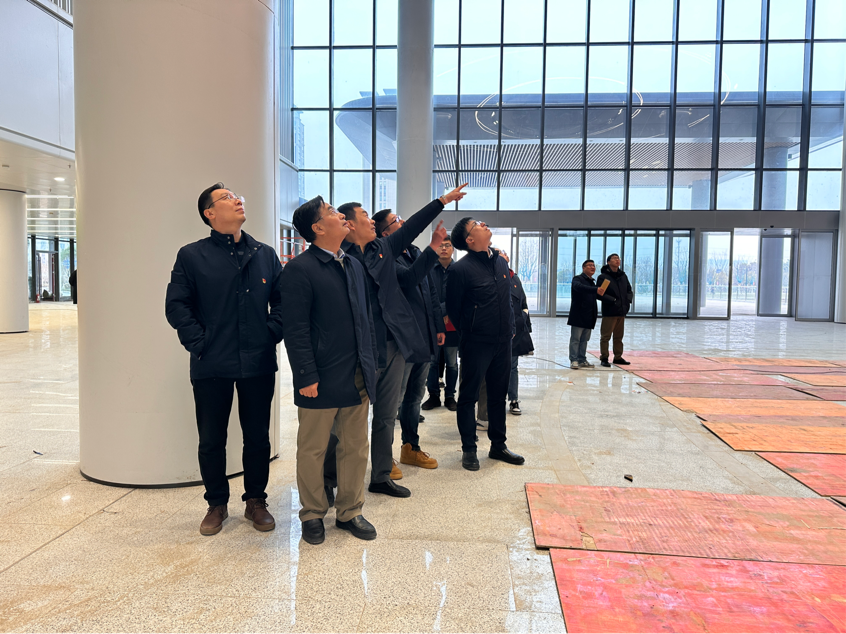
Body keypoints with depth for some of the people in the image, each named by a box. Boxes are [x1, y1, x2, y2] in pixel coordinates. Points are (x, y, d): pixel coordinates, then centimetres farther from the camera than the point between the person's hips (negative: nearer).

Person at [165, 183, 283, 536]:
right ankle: (217, 504, 29)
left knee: (258, 437, 11)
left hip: (258, 364, 2)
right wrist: (199, 342, -7)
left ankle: (256, 500, 29)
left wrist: (272, 334, 0)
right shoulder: (192, 255, 0)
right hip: (212, 365, -2)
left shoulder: (265, 254, 8)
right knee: (211, 440, 10)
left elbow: (282, 299, 12)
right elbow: (176, 305, 0)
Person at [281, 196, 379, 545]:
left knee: (355, 448, 15)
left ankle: (350, 511, 31)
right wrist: (307, 377, -16)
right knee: (313, 450, 9)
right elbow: (295, 329, -13)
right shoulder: (300, 268, -10)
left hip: (357, 378, 7)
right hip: (322, 379, -6)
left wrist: (370, 365, 12)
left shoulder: (354, 265, 13)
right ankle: (313, 514, 28)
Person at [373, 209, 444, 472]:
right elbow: (409, 277, -30)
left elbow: (430, 292, 18)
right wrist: (434, 248, -31)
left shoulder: (415, 252, 14)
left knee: (415, 397, 18)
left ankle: (411, 448, 33)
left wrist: (438, 326, 15)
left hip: (424, 339, 8)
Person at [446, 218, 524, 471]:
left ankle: (498, 445, 30)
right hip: (476, 343, -7)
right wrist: (468, 332, 4)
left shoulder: (500, 262, 9)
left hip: (502, 341, 7)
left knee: (499, 395, 16)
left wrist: (510, 327, 15)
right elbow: (452, 308, -5)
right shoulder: (461, 269, -13)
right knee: (468, 396, 5)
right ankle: (469, 450, 17)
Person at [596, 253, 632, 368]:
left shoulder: (623, 276, 13)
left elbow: (629, 290, 21)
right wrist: (613, 301, -18)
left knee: (619, 336, 14)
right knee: (605, 336, -2)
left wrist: (628, 300, 2)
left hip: (621, 312, 6)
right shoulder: (603, 277, -6)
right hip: (609, 312, -6)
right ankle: (604, 358, 5)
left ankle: (618, 357, 23)